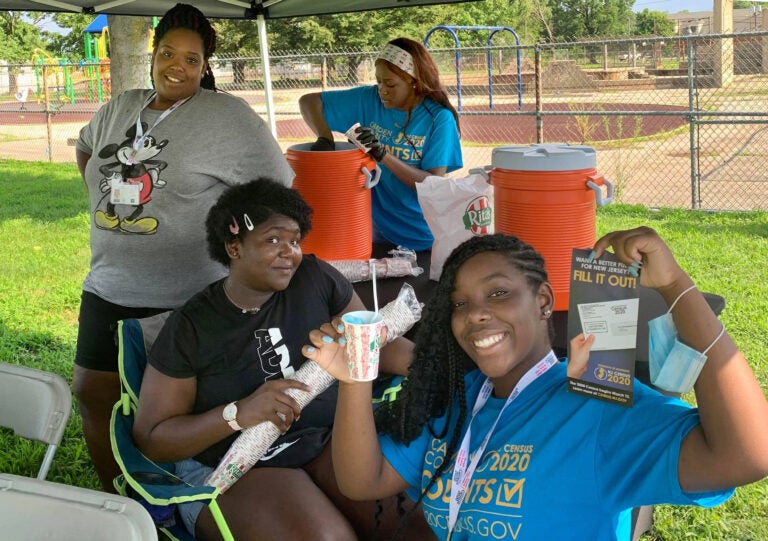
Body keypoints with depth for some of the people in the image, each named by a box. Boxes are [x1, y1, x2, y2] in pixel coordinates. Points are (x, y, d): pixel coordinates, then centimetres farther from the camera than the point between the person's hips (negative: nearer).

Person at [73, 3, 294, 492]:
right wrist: (105, 194, 16)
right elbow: (86, 148, 30)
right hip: (108, 289, 7)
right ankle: (115, 498, 32)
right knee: (93, 394, 13)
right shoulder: (121, 108, 10)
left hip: (187, 300, -6)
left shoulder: (227, 116, -10)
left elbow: (276, 189, -10)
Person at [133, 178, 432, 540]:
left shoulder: (317, 279, 1)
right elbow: (150, 438, -5)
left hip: (327, 443, 3)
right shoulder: (190, 327, -6)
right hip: (231, 469, -3)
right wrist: (238, 414, -20)